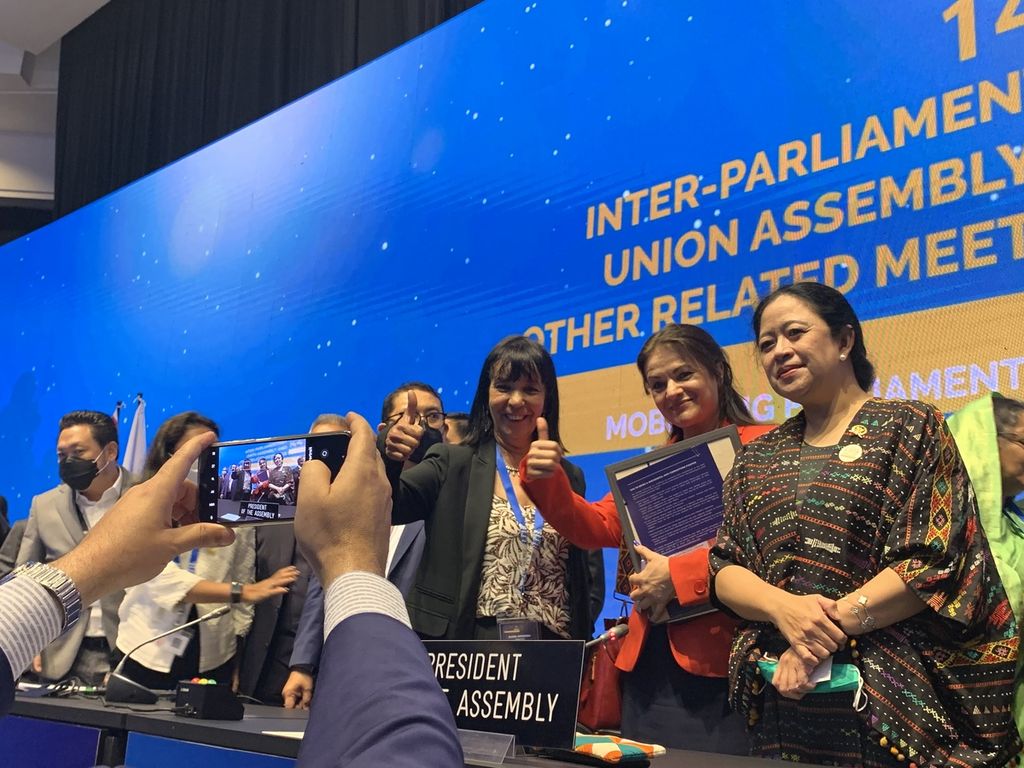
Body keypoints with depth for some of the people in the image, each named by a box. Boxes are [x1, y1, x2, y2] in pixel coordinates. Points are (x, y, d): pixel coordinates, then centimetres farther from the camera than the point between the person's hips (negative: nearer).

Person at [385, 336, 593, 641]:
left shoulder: (569, 477, 10)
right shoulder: (453, 464, 1)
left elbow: (584, 574, 15)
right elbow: (383, 507, -14)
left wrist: (582, 633, 0)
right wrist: (390, 460, -33)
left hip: (553, 651, 3)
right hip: (466, 649, -2)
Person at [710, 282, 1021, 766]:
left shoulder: (909, 427, -2)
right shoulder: (757, 458, 12)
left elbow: (934, 561, -11)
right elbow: (724, 569, 6)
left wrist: (830, 627, -17)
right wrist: (784, 608, -14)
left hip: (890, 699, -4)